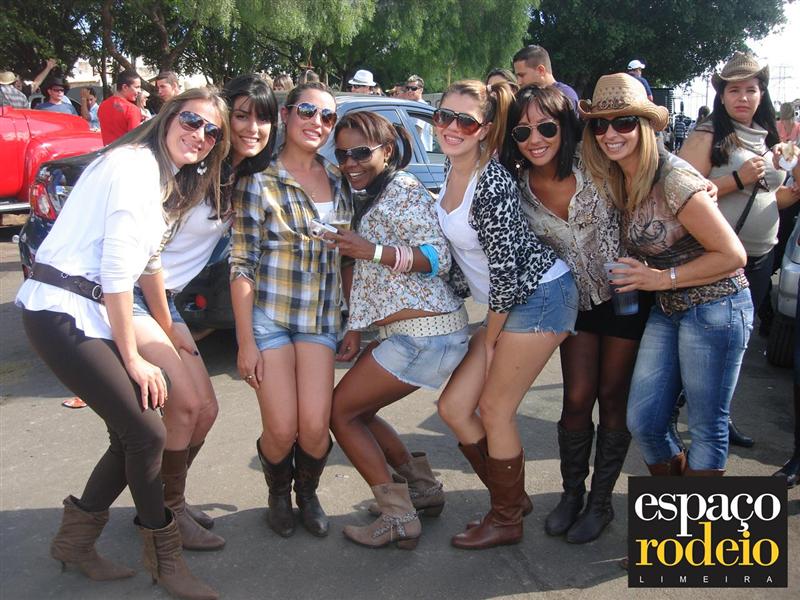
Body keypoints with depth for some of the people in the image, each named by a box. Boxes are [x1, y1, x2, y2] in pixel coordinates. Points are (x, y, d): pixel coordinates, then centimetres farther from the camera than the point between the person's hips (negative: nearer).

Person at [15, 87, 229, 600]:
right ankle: (164, 556, 11)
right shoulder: (135, 164, -13)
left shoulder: (167, 182, 17)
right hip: (63, 312, -9)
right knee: (147, 433, -7)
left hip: (91, 314, 10)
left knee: (133, 432, 9)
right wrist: (132, 358, -14)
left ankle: (75, 538, 27)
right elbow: (117, 267, -18)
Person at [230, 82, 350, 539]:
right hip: (269, 315, -3)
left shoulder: (339, 181, 7)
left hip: (321, 318, 3)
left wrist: (349, 321, 9)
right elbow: (242, 265, -8)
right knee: (281, 431, -5)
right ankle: (279, 495, 29)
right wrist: (246, 341, -11)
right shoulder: (258, 181, -6)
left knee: (315, 427, -7)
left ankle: (308, 493, 26)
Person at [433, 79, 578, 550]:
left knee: (495, 409, 0)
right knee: (454, 407, 7)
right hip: (507, 302, 9)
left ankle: (507, 521, 22)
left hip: (540, 295, -9)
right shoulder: (452, 170, 5)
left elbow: (505, 270, -21)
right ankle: (513, 498, 27)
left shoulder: (492, 184, -23)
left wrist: (490, 337, -9)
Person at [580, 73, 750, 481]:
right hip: (667, 310, 8)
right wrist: (640, 275, -1)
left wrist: (664, 278, -16)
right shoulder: (614, 181, 2)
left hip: (714, 306, -7)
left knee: (706, 427, 5)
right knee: (642, 422, 9)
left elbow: (732, 254, -18)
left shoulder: (672, 179, -21)